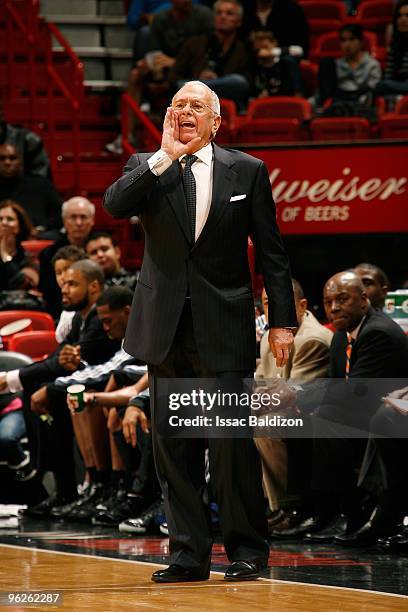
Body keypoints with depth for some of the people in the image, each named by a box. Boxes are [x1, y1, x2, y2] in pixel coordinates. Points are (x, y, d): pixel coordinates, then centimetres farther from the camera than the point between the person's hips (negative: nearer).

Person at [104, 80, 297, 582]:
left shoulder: (248, 171, 5)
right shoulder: (147, 168, 9)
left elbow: (271, 253, 6)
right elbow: (114, 205, -12)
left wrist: (282, 321, 0)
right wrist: (166, 158, -16)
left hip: (223, 328, -3)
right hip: (166, 328, 3)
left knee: (231, 441, -8)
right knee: (172, 446, 4)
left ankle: (247, 550, 4)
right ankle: (188, 554, 10)